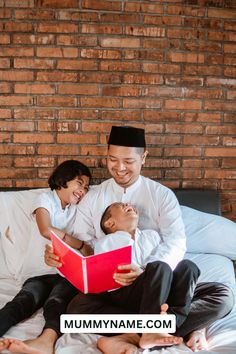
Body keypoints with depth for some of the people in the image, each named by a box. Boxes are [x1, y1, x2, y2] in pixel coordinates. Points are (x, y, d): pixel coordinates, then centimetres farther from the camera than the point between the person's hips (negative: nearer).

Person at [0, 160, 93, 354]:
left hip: (68, 274, 1)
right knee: (23, 301, -29)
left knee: (58, 300, -31)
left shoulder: (79, 207, 21)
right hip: (41, 272, -1)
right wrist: (82, 246, -7)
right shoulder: (45, 198, 9)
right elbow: (46, 230, -11)